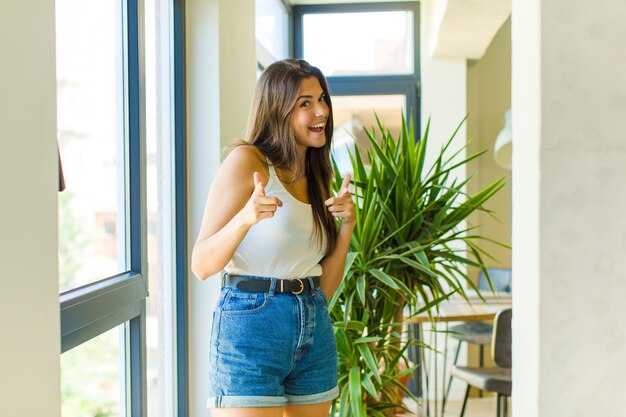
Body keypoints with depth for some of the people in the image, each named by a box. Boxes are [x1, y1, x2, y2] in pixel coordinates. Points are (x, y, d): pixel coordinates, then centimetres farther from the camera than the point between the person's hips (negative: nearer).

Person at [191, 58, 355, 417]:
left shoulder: (316, 178, 13)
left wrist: (346, 226, -1)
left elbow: (325, 287, 12)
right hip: (251, 325, -7)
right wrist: (246, 217, -28)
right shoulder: (247, 160, -6)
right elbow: (201, 265, -12)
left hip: (315, 333, 7)